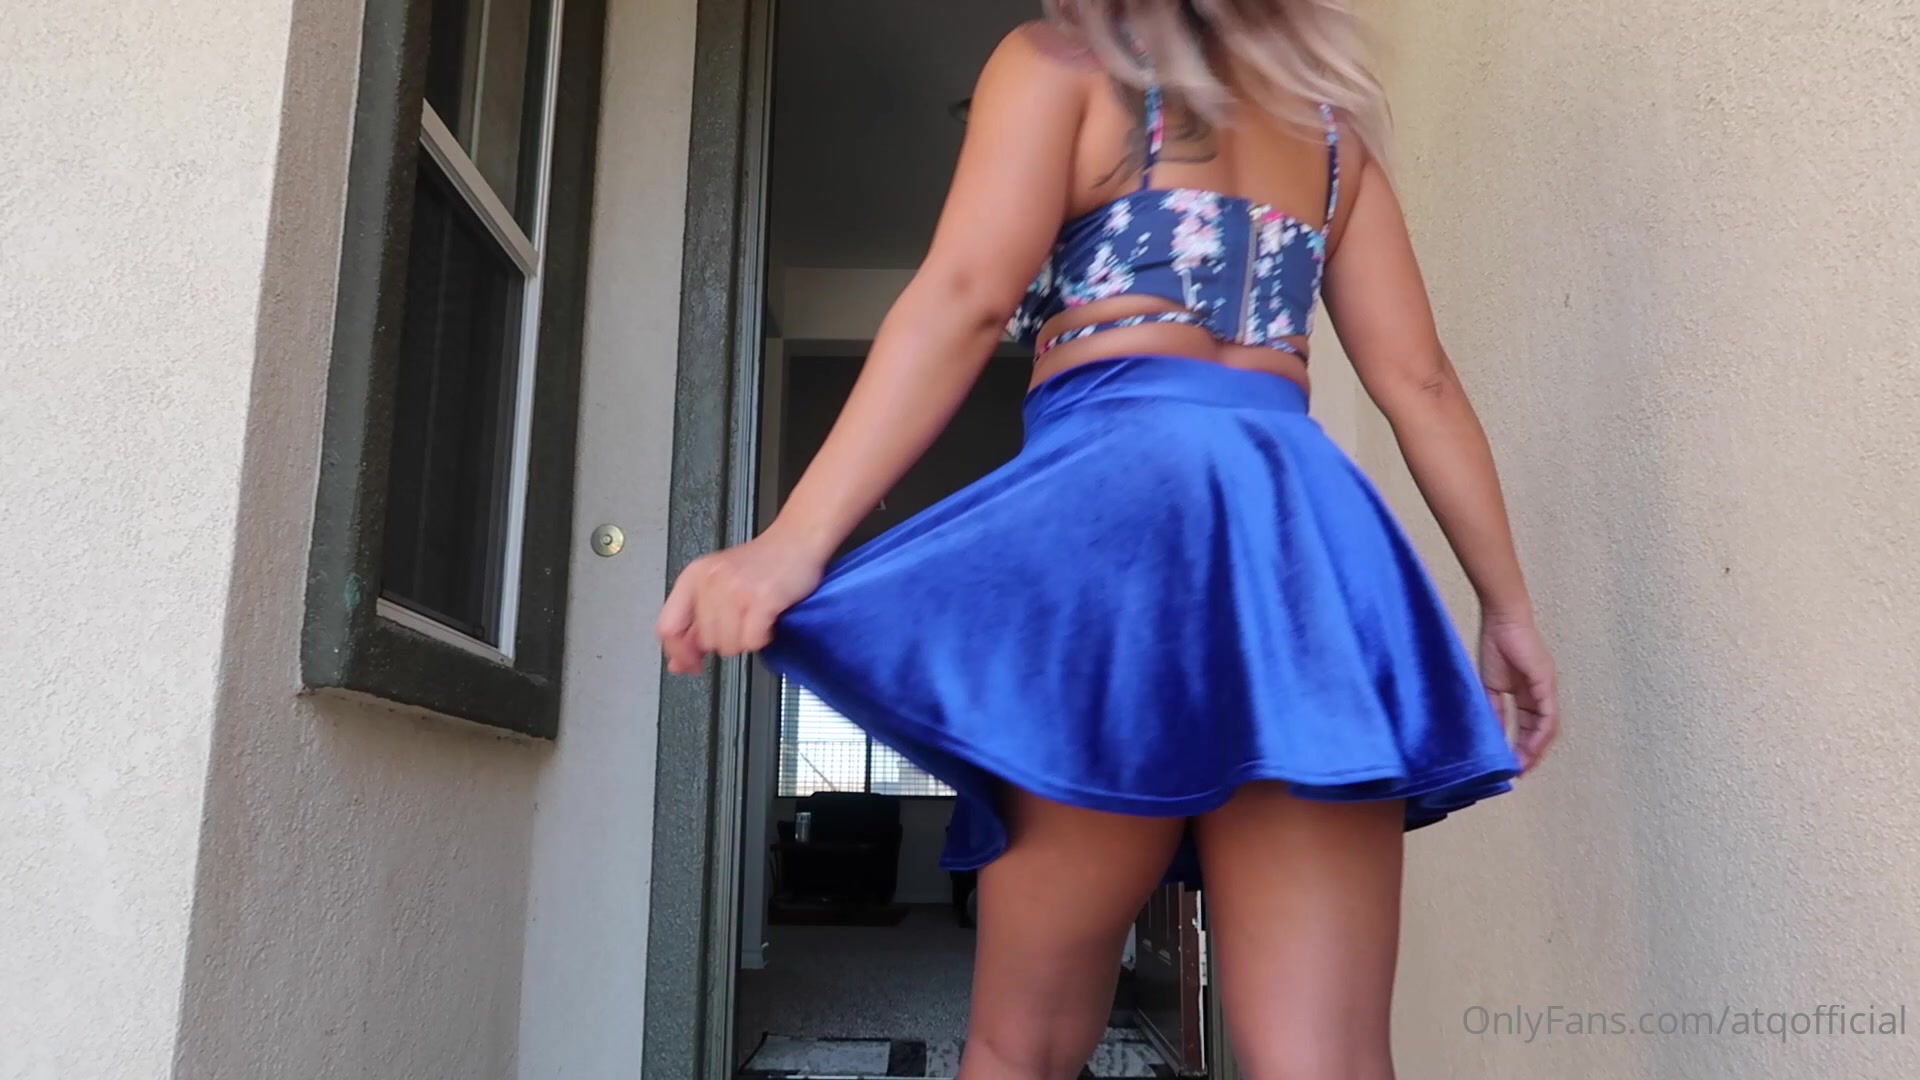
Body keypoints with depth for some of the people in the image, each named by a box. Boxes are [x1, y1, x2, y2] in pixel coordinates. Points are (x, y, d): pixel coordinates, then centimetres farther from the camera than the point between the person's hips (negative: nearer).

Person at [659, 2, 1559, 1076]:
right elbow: (1421, 379, 19)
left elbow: (966, 300, -5)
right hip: (1317, 537, 5)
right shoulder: (1333, 112, 26)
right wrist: (1508, 605, 20)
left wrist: (795, 539, -13)